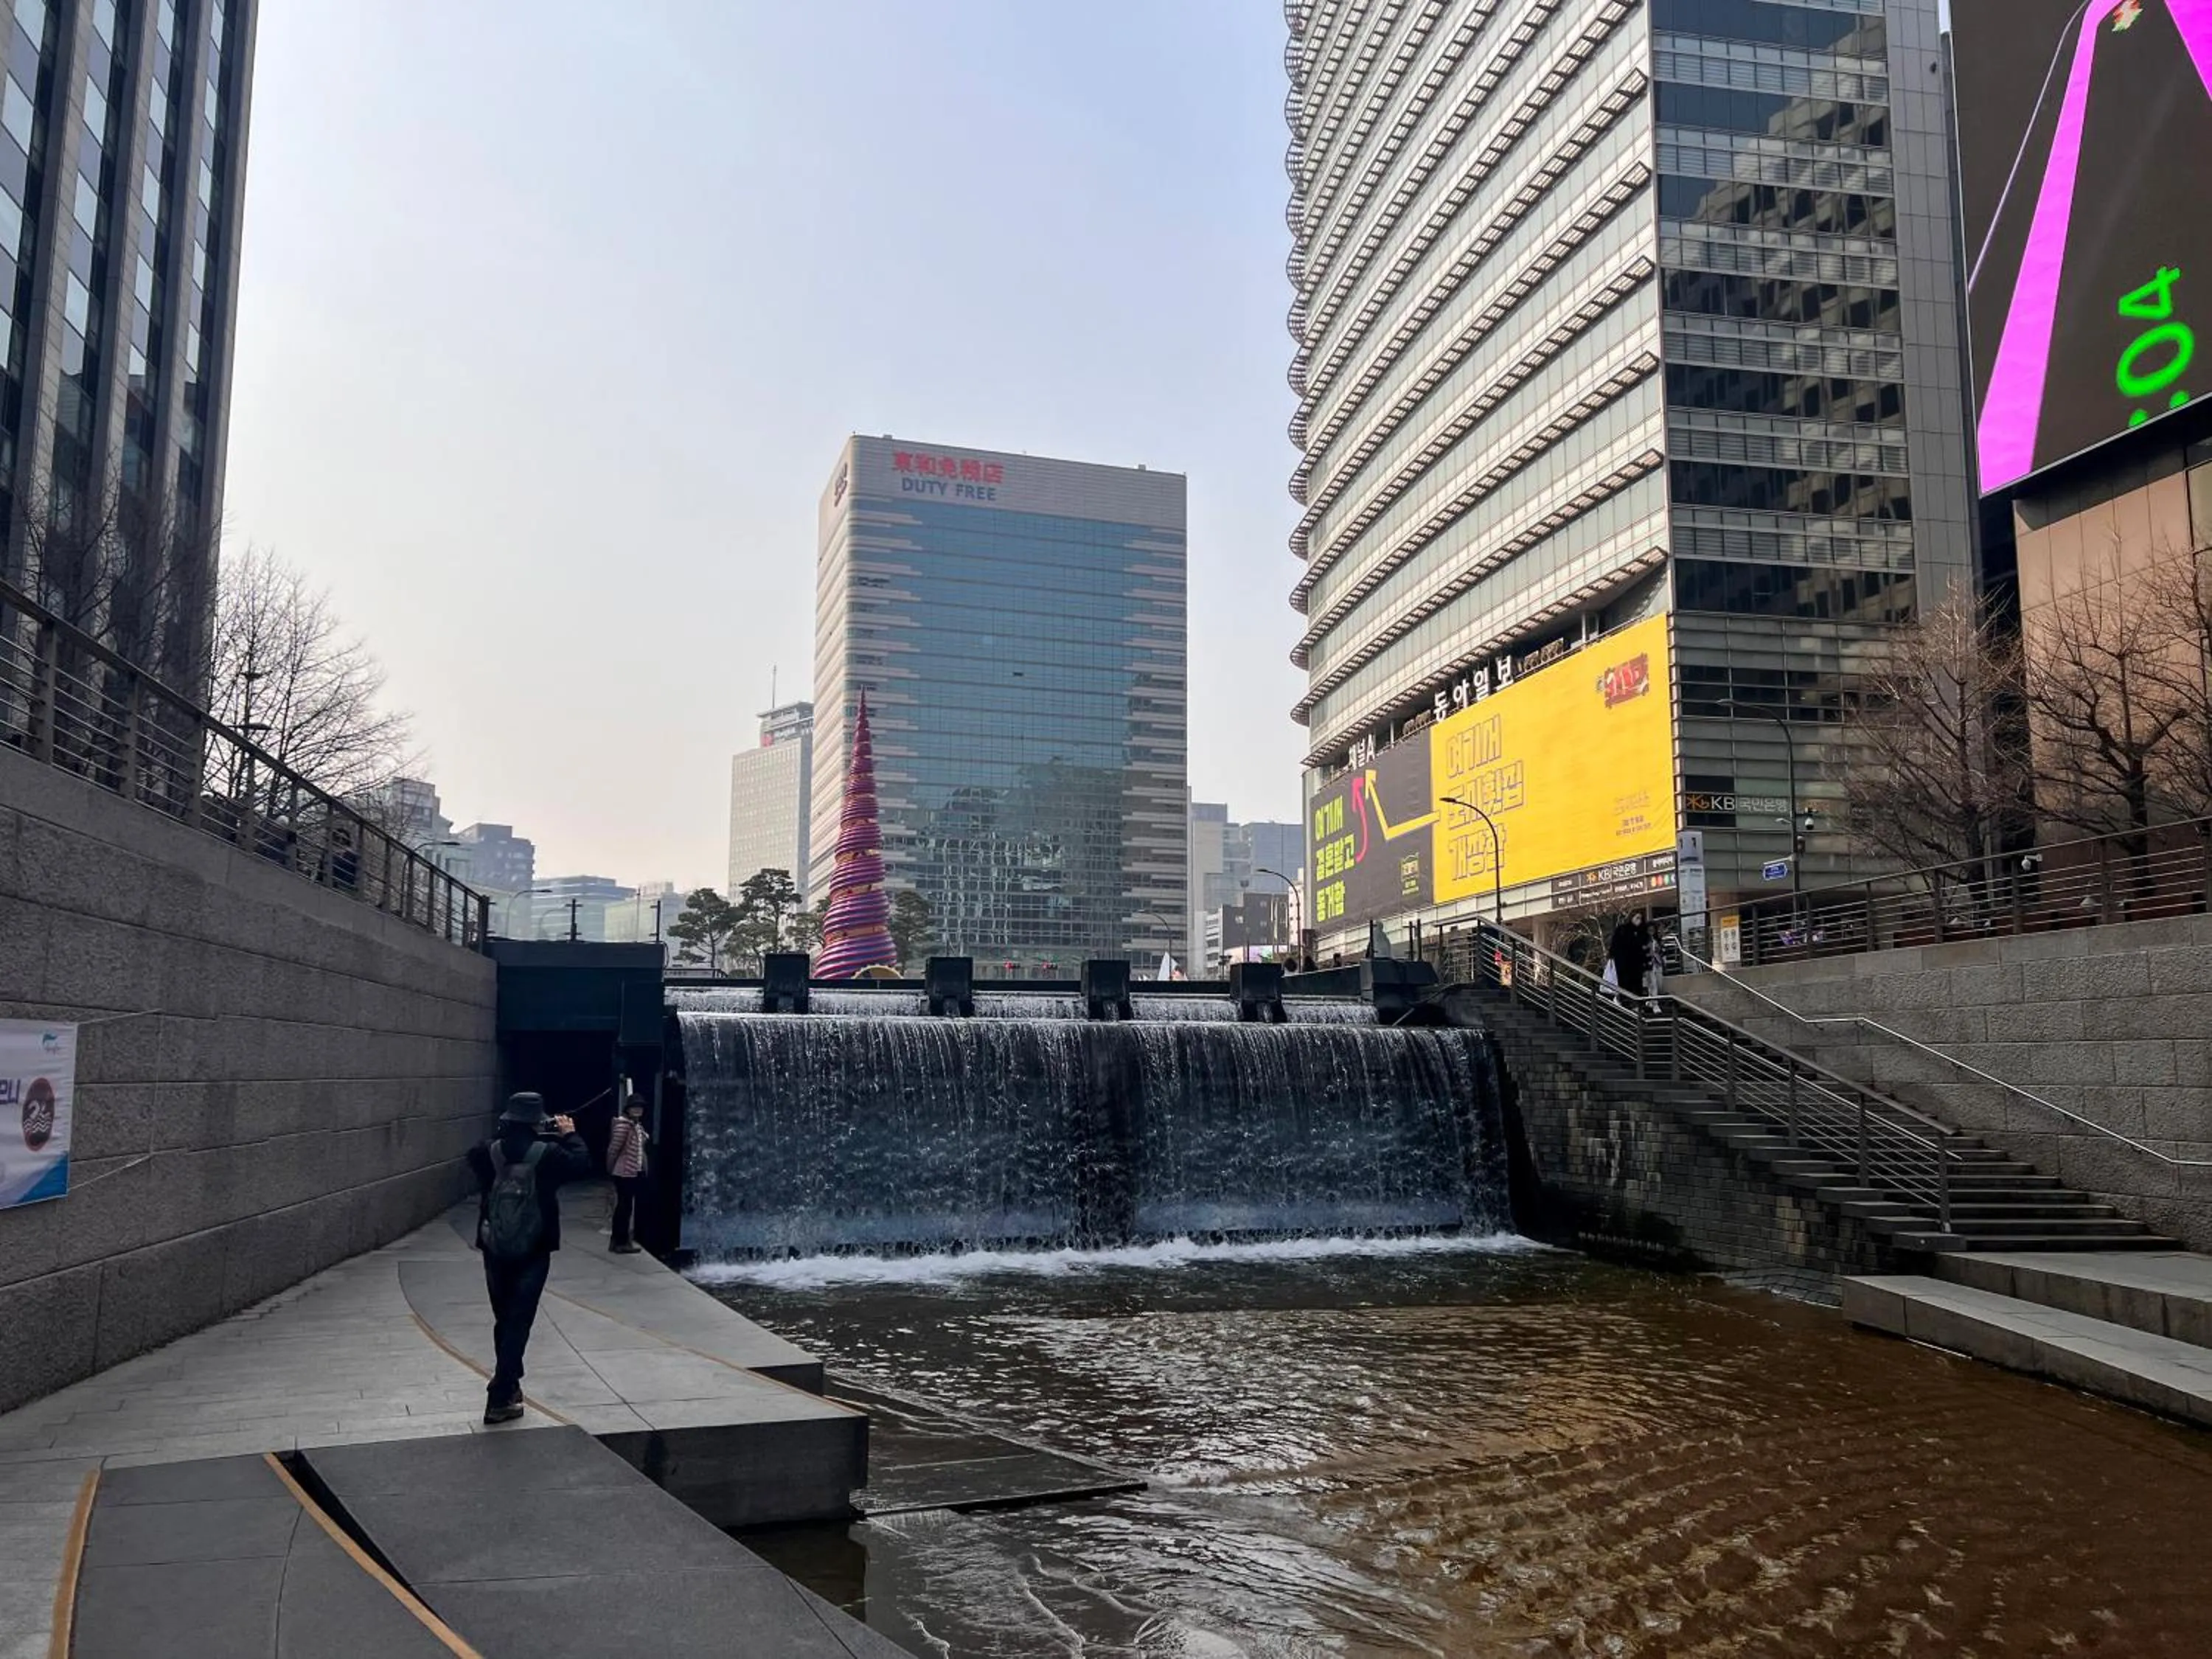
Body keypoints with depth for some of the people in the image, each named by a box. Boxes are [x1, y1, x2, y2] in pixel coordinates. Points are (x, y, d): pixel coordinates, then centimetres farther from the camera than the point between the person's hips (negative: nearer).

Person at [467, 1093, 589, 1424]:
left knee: (504, 1320, 20)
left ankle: (508, 1382, 36)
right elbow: (582, 1165, -1)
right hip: (533, 1253, -4)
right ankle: (499, 1398, -3)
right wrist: (570, 1134, 11)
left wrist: (508, 1136, 17)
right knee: (518, 1322, 1)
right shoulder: (547, 1154, -14)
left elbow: (475, 1153, 20)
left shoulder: (489, 1152, -4)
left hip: (495, 1251, 4)